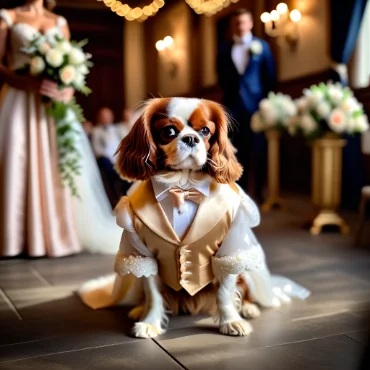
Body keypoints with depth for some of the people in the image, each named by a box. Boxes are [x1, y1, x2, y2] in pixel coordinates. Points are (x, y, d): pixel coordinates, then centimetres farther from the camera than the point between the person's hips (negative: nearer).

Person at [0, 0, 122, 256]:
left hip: (54, 102, 3)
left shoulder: (60, 23, 18)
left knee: (59, 167, -4)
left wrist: (68, 89, -7)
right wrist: (32, 83, -18)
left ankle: (58, 235, 1)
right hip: (21, 102, -3)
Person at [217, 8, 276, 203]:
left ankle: (260, 191, 7)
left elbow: (270, 76, 3)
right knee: (239, 150, 5)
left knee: (259, 150, 0)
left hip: (256, 104, -2)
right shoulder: (224, 49, 11)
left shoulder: (262, 46, 5)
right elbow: (221, 77, 13)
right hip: (234, 105, 2)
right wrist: (228, 95, 1)